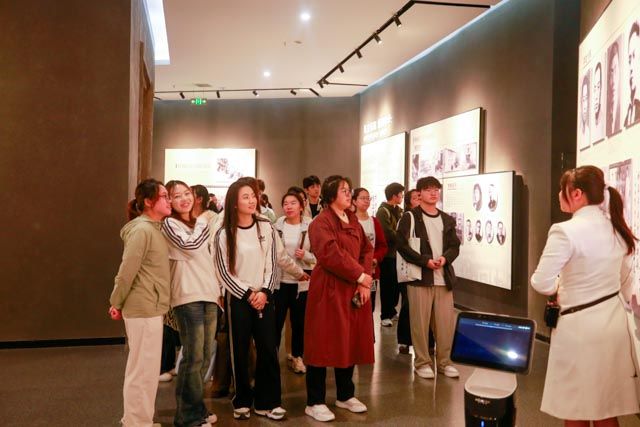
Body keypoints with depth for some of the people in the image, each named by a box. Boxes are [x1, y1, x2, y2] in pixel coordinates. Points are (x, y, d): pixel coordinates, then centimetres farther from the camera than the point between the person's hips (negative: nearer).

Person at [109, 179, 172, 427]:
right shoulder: (142, 230, -18)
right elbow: (127, 271, -18)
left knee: (143, 368, 19)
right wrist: (116, 303, -10)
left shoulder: (154, 228, 12)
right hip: (143, 309, -10)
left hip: (150, 308, 10)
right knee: (143, 369, 0)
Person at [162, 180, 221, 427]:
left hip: (209, 294, 7)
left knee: (205, 356, 12)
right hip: (188, 296, -7)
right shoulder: (169, 224, -1)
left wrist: (219, 289, 17)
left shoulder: (200, 224, 20)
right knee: (193, 356, -7)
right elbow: (189, 245, -17)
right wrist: (203, 221, -2)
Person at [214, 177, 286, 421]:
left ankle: (267, 402, 14)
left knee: (268, 349, 2)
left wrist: (264, 291, -8)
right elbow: (223, 271, -5)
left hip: (264, 296, 2)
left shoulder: (266, 228, 3)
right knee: (240, 351, 4)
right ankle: (242, 401, 19)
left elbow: (271, 263, 4)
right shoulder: (224, 234, -5)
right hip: (238, 298, -2)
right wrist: (247, 294, -8)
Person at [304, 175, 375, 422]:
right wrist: (361, 276, -17)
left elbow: (367, 251, 10)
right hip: (329, 290, -8)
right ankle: (315, 402, 9)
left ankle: (346, 395, 29)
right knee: (324, 343, -2)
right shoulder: (321, 222, -10)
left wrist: (365, 280, -5)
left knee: (350, 342, 14)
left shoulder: (354, 221, 15)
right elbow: (331, 255, -21)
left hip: (354, 290, 8)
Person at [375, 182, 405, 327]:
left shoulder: (398, 211, 14)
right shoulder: (383, 212, -12)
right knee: (387, 285, -2)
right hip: (387, 254, -7)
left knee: (396, 284, 12)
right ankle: (385, 315, 8)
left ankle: (391, 311, 26)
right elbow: (388, 234, -20)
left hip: (396, 253, 7)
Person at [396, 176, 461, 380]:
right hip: (420, 277, -4)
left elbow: (455, 246, 13)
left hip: (444, 277, 5)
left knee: (446, 322, 7)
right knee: (420, 322, 1)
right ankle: (422, 362, 14)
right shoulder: (410, 217, -1)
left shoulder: (447, 220, 16)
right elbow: (402, 245, -9)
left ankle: (444, 361, 20)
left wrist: (445, 258, -9)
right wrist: (425, 261, -16)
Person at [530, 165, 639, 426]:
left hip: (580, 325, -7)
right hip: (614, 322, 7)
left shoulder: (565, 231, -17)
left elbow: (541, 284, -17)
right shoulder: (617, 229, 6)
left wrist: (560, 286, 3)